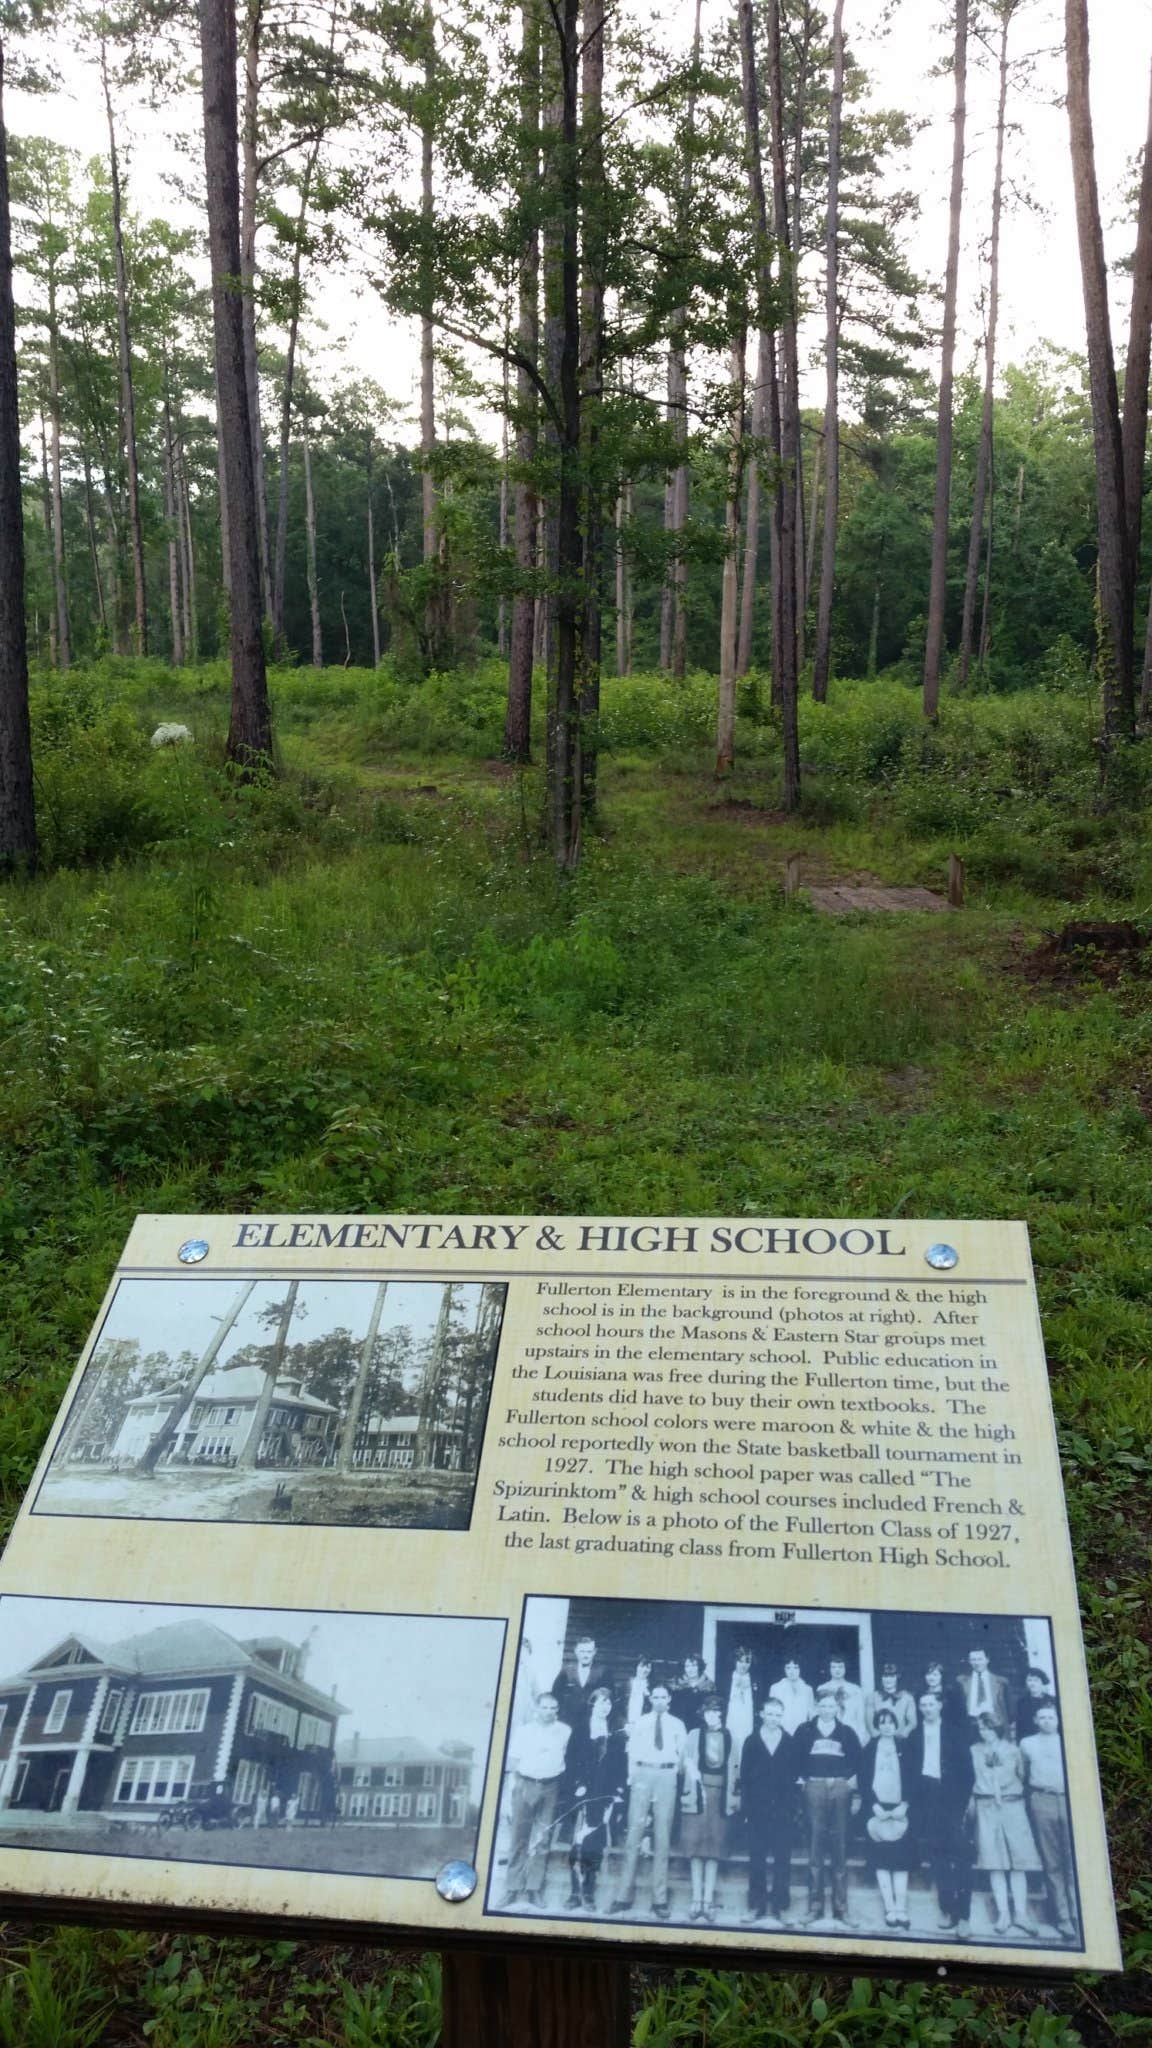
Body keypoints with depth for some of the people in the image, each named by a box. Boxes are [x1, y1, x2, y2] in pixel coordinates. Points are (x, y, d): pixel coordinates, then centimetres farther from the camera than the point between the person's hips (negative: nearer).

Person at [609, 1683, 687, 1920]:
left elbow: (683, 1754, 8)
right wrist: (632, 1777, -2)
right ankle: (625, 1895, 0)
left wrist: (674, 1771, -4)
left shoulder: (677, 1725, 10)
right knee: (634, 1832, -4)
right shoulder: (640, 1723, 10)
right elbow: (632, 1752, 6)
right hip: (643, 1774, 0)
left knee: (662, 1836, 2)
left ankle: (660, 1899, 6)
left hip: (667, 1776, 0)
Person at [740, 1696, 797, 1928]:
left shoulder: (791, 1743, 1)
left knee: (782, 1861, 2)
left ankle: (778, 1908, 9)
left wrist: (792, 1807, -7)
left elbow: (795, 1775, -1)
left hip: (783, 1811, -1)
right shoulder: (751, 1742, 5)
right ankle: (756, 1906, 16)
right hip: (757, 1811, 1)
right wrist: (746, 1807, -4)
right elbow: (744, 1777, 3)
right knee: (756, 1860, 7)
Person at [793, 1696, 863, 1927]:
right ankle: (815, 1905, 3)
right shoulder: (805, 1731, 7)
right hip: (814, 1787, -1)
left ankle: (841, 1906, 6)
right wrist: (800, 1778, -4)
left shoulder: (847, 1732, 11)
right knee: (815, 1844, -1)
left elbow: (858, 1758, 11)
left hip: (840, 1787, 1)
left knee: (839, 1846, 1)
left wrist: (852, 1778, -2)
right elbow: (795, 1756, 6)